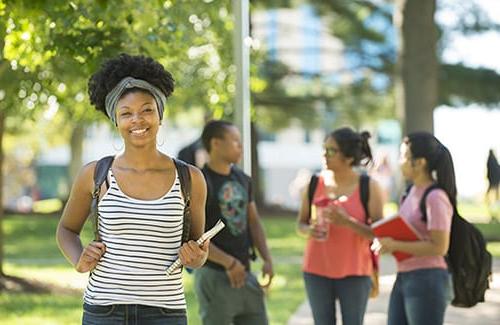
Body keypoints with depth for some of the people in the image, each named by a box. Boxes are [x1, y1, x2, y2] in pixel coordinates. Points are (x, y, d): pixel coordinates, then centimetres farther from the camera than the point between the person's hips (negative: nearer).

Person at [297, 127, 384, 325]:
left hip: (354, 273, -2)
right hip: (317, 271, 2)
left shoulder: (369, 187, -6)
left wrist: (347, 222, -23)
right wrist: (310, 230, -14)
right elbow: (301, 224, 10)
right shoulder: (315, 184, 2)